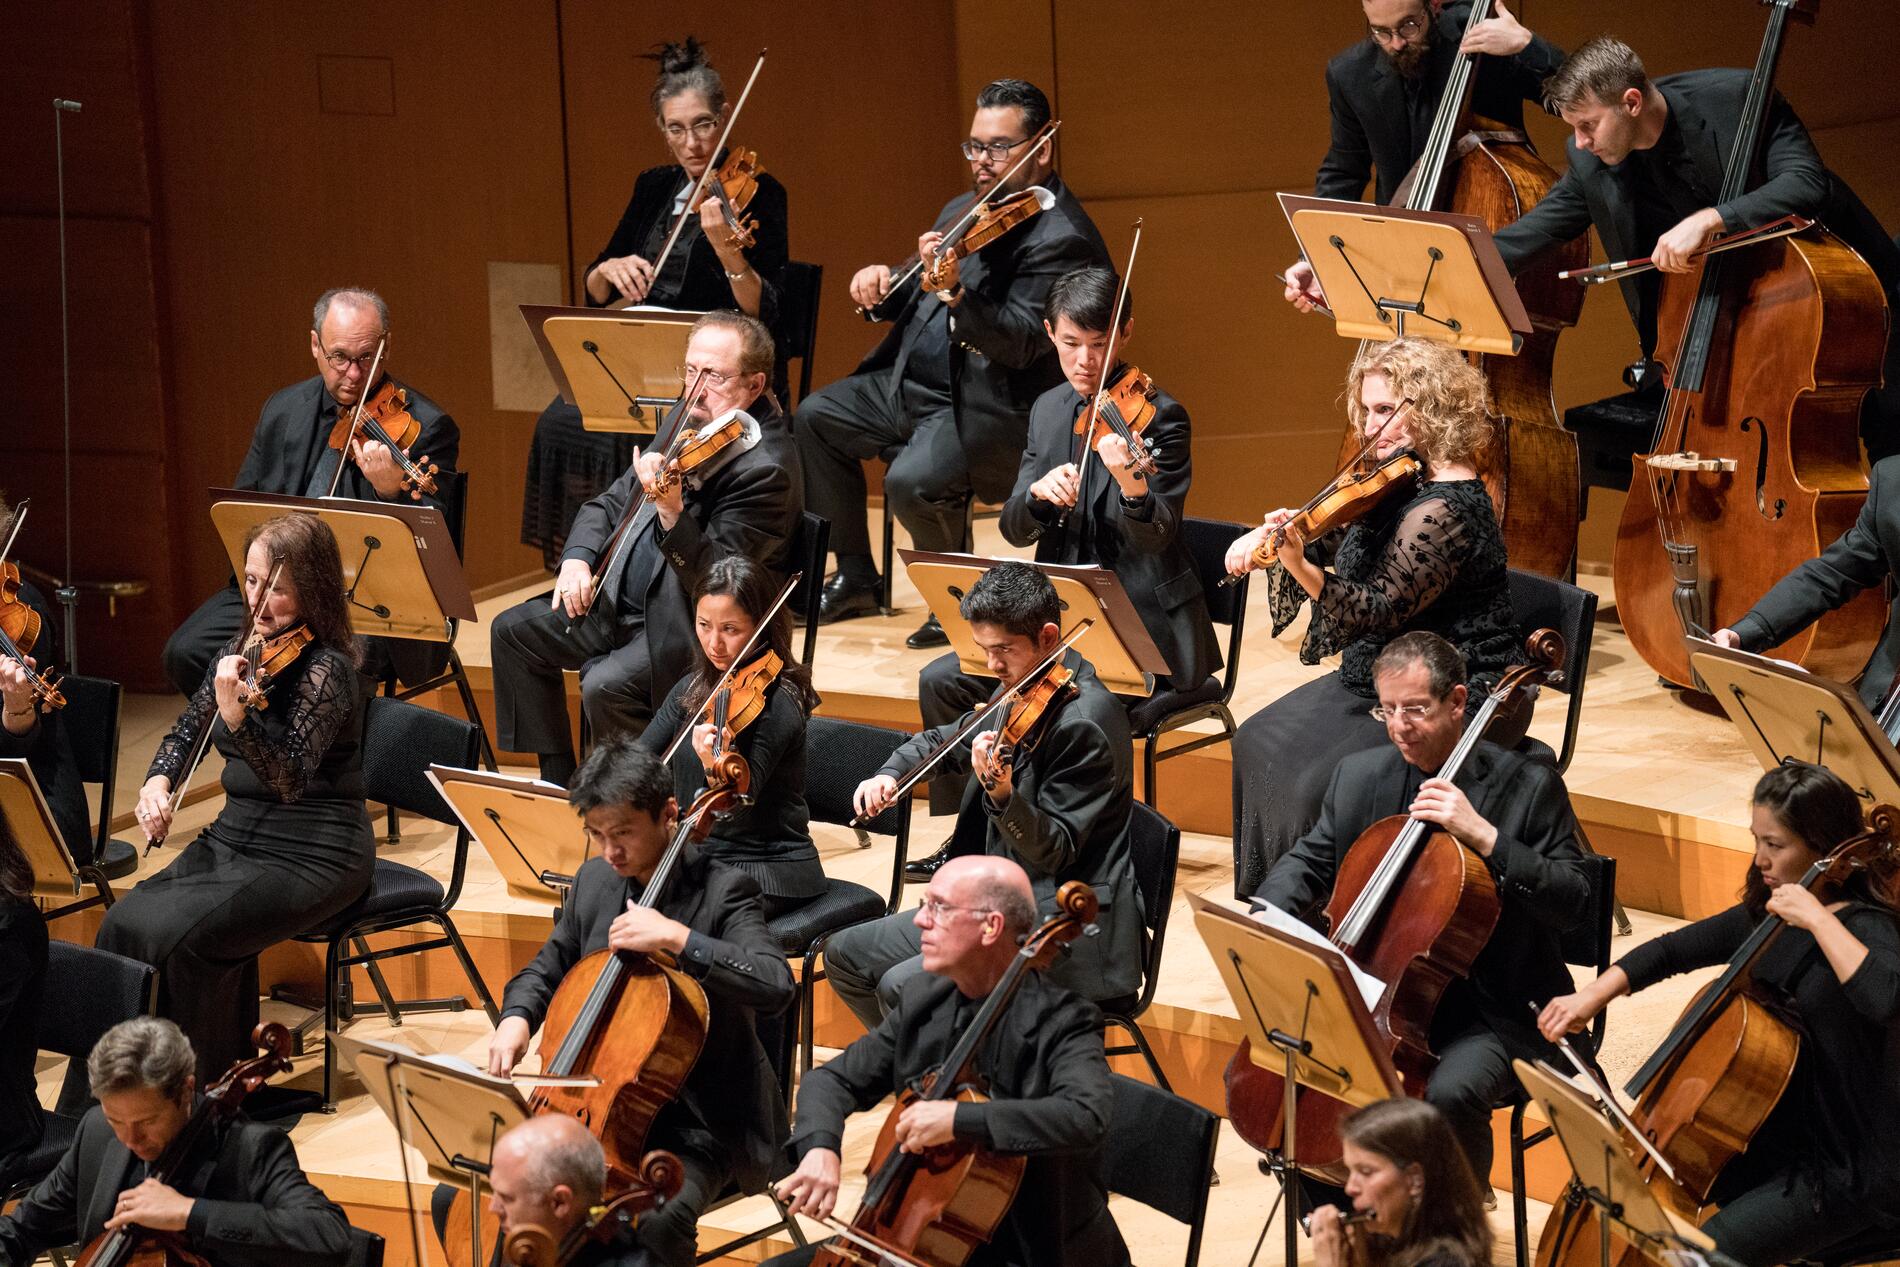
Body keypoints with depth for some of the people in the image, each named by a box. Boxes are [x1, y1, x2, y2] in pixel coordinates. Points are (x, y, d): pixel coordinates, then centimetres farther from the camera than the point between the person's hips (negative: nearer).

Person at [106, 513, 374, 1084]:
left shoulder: (325, 668, -17)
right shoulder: (244, 650, 6)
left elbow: (290, 780, -28)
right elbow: (187, 730, 18)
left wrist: (236, 717, -44)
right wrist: (157, 783, -3)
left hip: (313, 855, -7)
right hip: (236, 837, 8)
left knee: (184, 937, -28)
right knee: (125, 925, -15)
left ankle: (213, 1090, -8)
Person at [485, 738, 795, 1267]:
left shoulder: (722, 890, -12)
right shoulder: (594, 881, 7)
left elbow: (776, 986, -27)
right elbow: (548, 970, 22)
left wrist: (677, 937, -32)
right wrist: (516, 1017, 0)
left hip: (692, 1127, -6)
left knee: (653, 1222, -35)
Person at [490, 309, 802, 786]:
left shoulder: (767, 469, -21)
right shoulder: (690, 423, 6)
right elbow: (612, 502, 17)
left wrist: (671, 511, -44)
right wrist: (578, 558, -2)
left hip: (692, 627, -10)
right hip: (625, 598, 10)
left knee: (606, 685, -31)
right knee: (514, 631, 8)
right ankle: (559, 785, 15)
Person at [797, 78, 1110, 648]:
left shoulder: (1062, 237, -17)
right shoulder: (964, 210, 11)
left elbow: (1022, 343, -27)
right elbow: (917, 297, 23)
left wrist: (957, 296, -43)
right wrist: (885, 282, -1)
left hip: (992, 404, -10)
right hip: (918, 382, 10)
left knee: (912, 480, -31)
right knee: (816, 416, 7)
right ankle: (855, 578, 16)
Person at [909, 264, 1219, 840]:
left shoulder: (1159, 417, -11)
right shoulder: (1048, 410, 8)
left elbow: (1154, 539, -19)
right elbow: (1016, 530, 5)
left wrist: (1133, 485, -41)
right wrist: (1038, 492, -19)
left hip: (1144, 631, -7)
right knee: (943, 681, -6)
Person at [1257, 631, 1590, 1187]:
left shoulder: (1528, 786, -8)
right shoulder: (1360, 776, 6)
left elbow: (1572, 903, -13)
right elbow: (1310, 861, 16)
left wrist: (1485, 838, -24)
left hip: (1493, 1013, -5)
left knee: (1447, 1095, -35)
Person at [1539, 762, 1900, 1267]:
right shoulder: (1762, 916, 6)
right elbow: (1671, 952, 18)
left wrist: (1818, 919, -33)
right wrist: (1592, 996, 4)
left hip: (1844, 1173, -9)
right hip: (1772, 1141, 9)